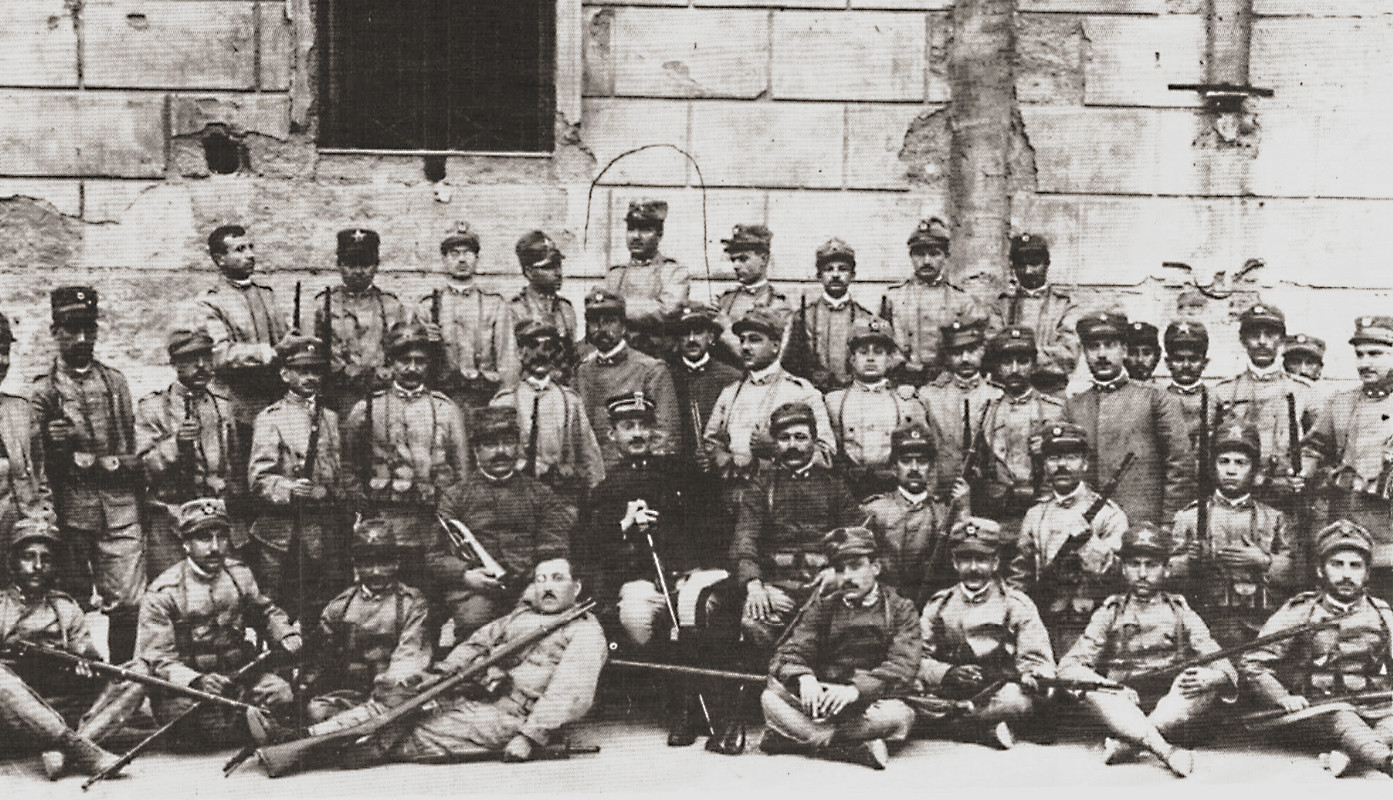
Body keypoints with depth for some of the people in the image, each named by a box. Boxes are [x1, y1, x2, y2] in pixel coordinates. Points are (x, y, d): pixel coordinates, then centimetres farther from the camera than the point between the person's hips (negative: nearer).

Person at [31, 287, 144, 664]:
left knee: (127, 603, -2)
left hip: (121, 509, 2)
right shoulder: (43, 390, 3)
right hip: (71, 512, -2)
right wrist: (53, 445, -18)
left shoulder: (116, 382, 13)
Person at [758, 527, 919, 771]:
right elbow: (790, 653, 1)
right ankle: (857, 748, -34)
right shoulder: (822, 609, 15)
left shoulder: (900, 610, 5)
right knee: (770, 698, -23)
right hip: (822, 699, 2)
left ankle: (801, 736, -28)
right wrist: (804, 678, -24)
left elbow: (903, 667, -11)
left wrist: (856, 690, -28)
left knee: (900, 716, -35)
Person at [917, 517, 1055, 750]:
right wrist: (947, 673, -13)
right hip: (947, 695, 2)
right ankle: (989, 729, -22)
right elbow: (920, 659, 8)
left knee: (1019, 701, -37)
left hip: (998, 695, -2)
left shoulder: (1018, 606, 11)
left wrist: (1034, 678, -22)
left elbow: (1035, 659, 3)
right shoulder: (938, 607, 16)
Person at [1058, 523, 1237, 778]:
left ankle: (1124, 744, -36)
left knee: (1209, 687, -27)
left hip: (1174, 710, 0)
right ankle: (1167, 751, -45)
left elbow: (1224, 668, 3)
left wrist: (1206, 677, -23)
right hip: (1122, 709, 0)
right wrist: (1108, 687, -20)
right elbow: (1068, 666, 1)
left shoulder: (1181, 613, 13)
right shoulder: (1109, 613, 12)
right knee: (1092, 689, -29)